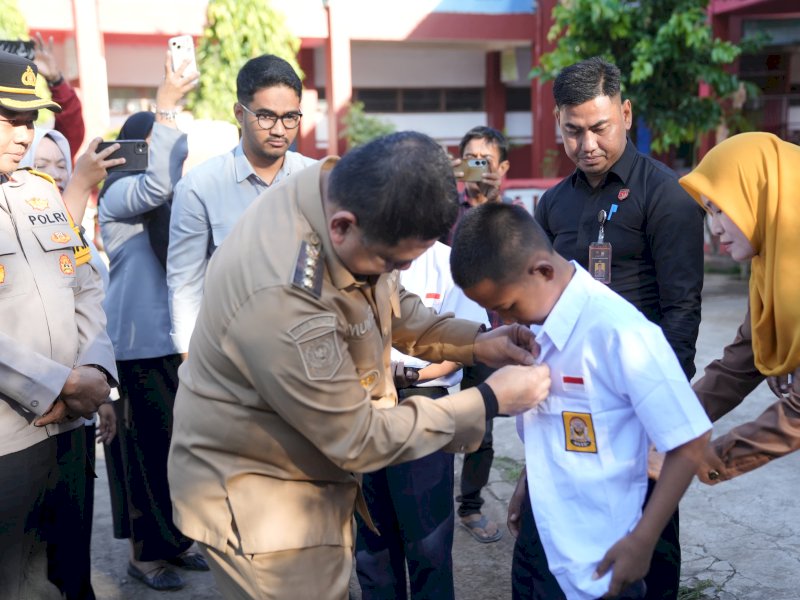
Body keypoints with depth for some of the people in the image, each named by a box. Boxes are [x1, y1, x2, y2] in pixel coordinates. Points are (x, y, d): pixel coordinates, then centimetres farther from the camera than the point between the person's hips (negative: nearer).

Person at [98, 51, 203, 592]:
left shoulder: (171, 201, 16)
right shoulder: (119, 193, -6)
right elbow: (157, 184, -28)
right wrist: (167, 107, -26)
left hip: (179, 337, 7)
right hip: (143, 340, -7)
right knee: (152, 444, -2)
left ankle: (176, 539, 22)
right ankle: (148, 552, 11)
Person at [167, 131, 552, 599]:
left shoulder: (344, 195, -11)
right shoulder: (282, 297, -38)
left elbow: (391, 305, 7)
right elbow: (359, 440, -27)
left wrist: (475, 343, -7)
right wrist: (490, 401, -21)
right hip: (257, 496, -8)